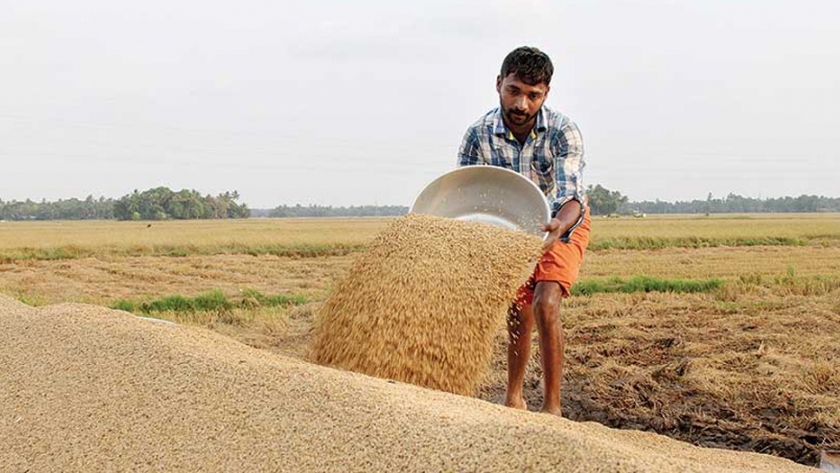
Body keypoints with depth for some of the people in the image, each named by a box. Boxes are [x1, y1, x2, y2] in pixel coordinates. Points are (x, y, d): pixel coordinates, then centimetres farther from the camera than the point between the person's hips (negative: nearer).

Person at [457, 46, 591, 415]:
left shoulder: (563, 132, -29)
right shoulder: (478, 136, -23)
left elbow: (571, 194, -39)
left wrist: (560, 226, -61)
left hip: (561, 225, -3)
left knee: (545, 305, -22)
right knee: (518, 316, 7)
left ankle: (552, 407, -14)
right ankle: (513, 398, 27)